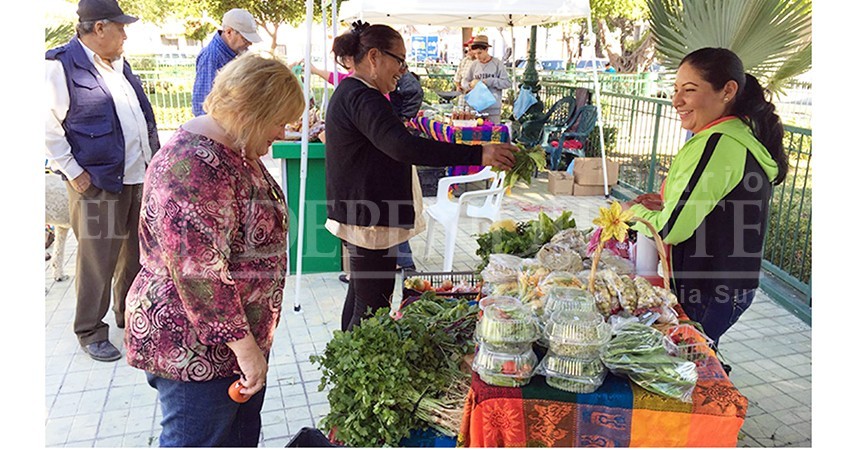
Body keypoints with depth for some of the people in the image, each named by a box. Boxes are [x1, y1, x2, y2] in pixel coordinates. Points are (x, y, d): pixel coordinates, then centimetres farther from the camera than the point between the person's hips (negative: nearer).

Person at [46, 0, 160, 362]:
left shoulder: (118, 64, 14)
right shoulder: (61, 66, -11)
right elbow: (48, 127, -12)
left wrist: (154, 156, 16)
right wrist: (73, 172, -13)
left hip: (139, 176, 8)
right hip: (98, 182, -8)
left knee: (136, 251, 16)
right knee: (98, 258, -1)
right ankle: (90, 332, 15)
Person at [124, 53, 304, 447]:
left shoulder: (238, 151, 6)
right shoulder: (193, 167, -27)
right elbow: (198, 274, -29)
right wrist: (244, 346, -23)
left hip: (243, 332, 10)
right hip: (195, 348, -10)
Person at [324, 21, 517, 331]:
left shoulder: (350, 92, 15)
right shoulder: (362, 98, -21)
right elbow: (403, 146, -37)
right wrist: (477, 155, -39)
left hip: (358, 217, 12)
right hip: (370, 222, -12)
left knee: (360, 299, 21)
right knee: (372, 309, -6)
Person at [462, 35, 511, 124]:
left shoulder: (497, 63, -1)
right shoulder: (474, 65, 9)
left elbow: (507, 83, -5)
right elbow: (464, 82, 14)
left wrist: (489, 82, -13)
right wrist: (470, 84, -8)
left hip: (493, 109, -3)